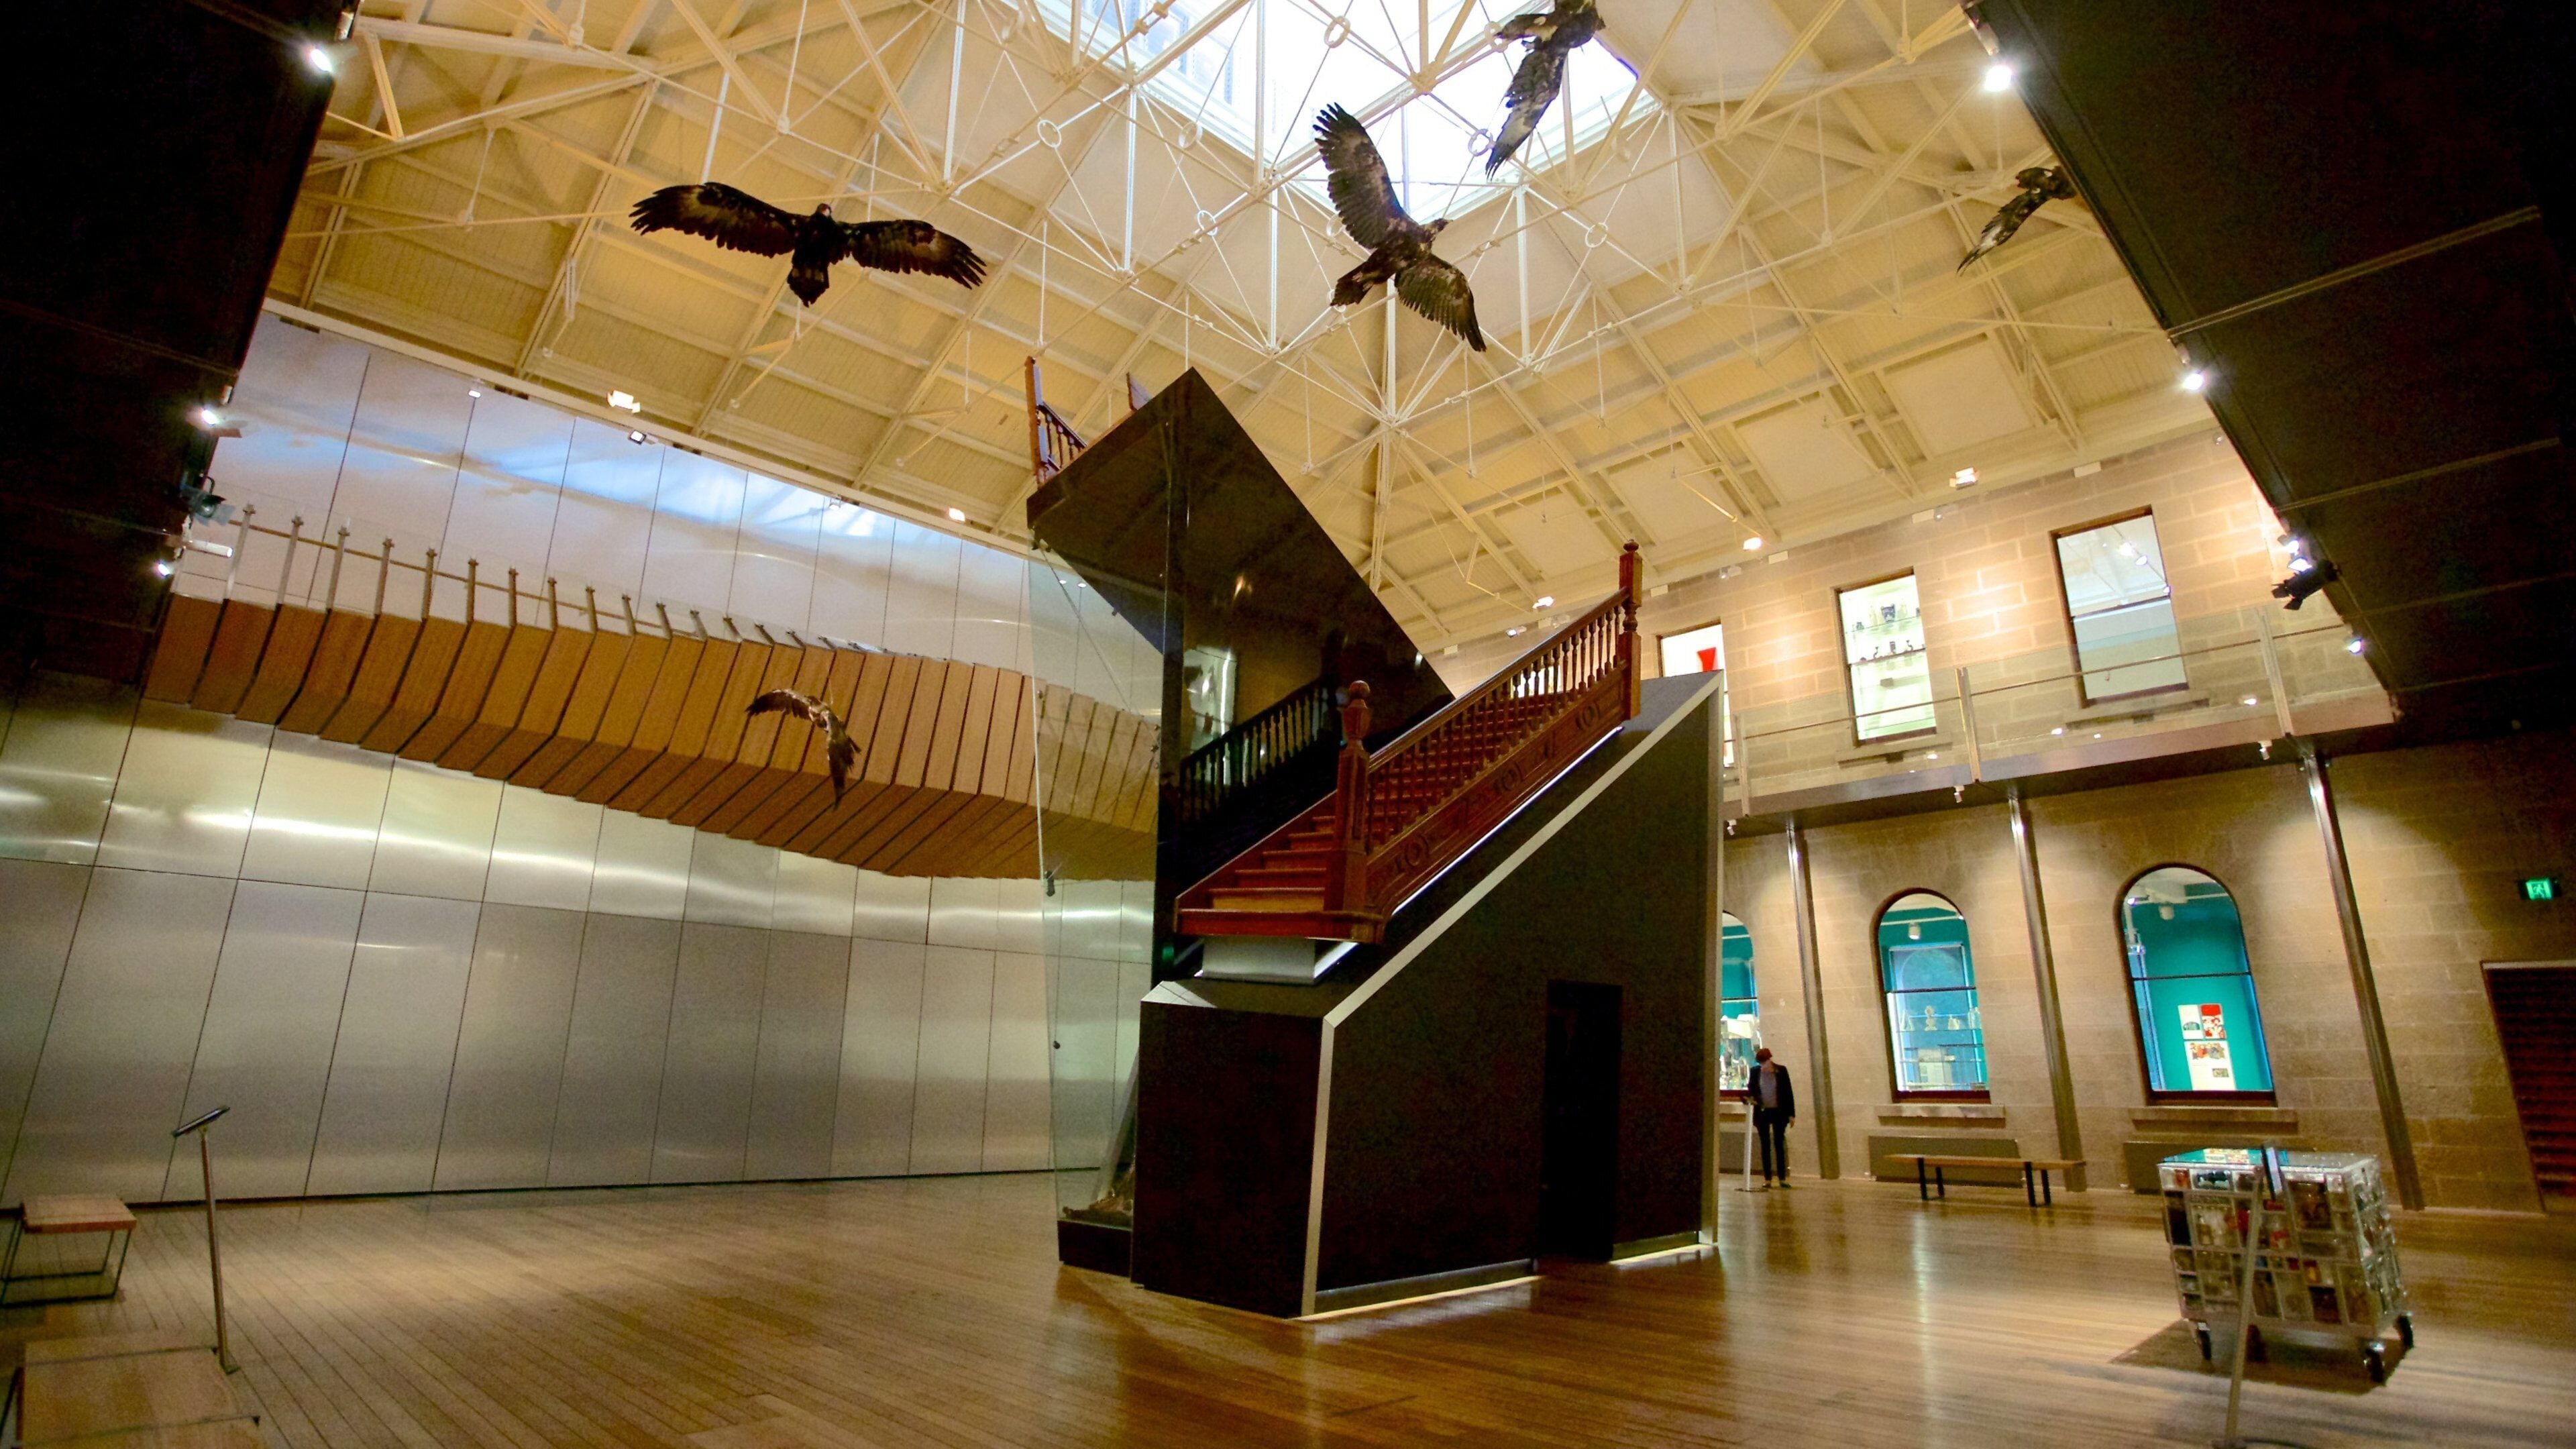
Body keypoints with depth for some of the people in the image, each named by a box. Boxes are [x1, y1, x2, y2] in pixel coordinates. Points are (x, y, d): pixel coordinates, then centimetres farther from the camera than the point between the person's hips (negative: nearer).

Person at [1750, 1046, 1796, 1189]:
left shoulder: (1781, 1070, -4)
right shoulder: (1755, 1071, -1)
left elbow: (1789, 1092, -2)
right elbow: (1751, 1089, 8)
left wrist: (1791, 1113, -3)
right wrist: (1751, 1097, -15)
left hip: (1779, 1112, -1)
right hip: (1762, 1113, 1)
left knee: (1779, 1145, 3)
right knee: (1765, 1145, 5)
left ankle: (1782, 1178, 8)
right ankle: (1767, 1178, 8)